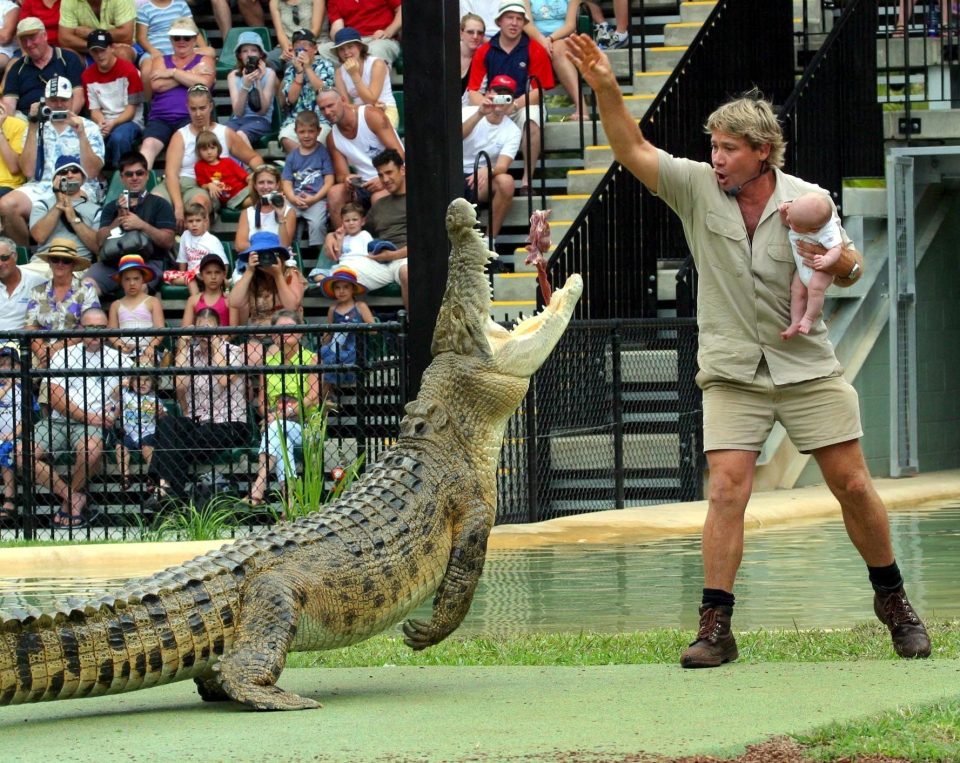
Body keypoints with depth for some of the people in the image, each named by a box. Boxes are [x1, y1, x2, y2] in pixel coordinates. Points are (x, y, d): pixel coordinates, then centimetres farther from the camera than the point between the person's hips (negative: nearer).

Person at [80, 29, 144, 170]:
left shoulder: (128, 70, -7)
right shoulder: (88, 75, 7)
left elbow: (131, 109, -6)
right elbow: (94, 109, 7)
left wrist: (112, 124, -22)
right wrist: (101, 123, -16)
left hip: (128, 121, -3)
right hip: (103, 123, 3)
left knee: (118, 137, -39)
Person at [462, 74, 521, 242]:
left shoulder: (512, 131, -1)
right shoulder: (469, 112, -2)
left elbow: (502, 166, -15)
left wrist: (488, 171, -38)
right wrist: (479, 114, -37)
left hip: (484, 180, 2)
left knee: (506, 181, -32)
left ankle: (491, 238, -19)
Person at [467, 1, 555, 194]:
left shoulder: (535, 50, -4)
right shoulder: (484, 51, 2)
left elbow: (538, 91, -7)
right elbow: (473, 92, -1)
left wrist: (513, 105, -24)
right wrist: (487, 104, -24)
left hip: (525, 106, -2)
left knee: (531, 120, -36)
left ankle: (526, 182, -30)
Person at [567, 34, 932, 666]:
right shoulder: (698, 187, -3)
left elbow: (848, 268, 8)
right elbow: (633, 151, -9)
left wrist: (841, 262, -16)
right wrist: (606, 90, -23)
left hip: (807, 367, 0)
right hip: (732, 373, 0)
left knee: (853, 484, 4)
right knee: (727, 489, -12)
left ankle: (893, 600, 23)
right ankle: (715, 627, -10)